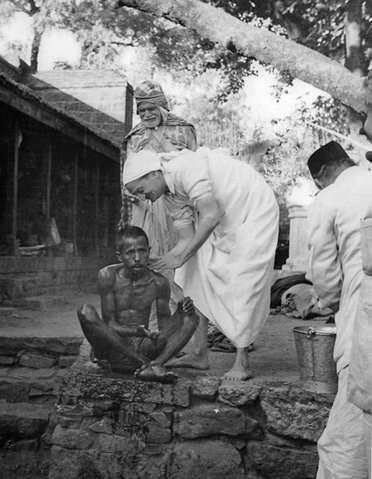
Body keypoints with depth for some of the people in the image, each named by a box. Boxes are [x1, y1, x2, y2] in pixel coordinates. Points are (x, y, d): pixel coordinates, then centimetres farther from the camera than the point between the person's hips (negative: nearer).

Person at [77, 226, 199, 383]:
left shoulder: (159, 283, -3)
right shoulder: (108, 276, -9)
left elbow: (165, 325, 5)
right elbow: (109, 323, -13)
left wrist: (180, 312, -17)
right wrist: (136, 331, -32)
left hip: (141, 346, 2)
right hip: (112, 345, -2)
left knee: (191, 319, -13)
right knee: (86, 312, -30)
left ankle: (156, 365, -38)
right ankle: (144, 363, -32)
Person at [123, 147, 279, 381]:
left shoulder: (185, 168, -26)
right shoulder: (170, 197, 2)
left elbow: (211, 217, -31)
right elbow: (188, 239, 1)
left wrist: (181, 257, -26)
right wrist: (156, 265, -8)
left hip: (254, 210, -9)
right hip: (224, 221, 9)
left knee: (242, 285, -13)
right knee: (200, 276, 3)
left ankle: (242, 364, -6)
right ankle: (199, 353, 9)